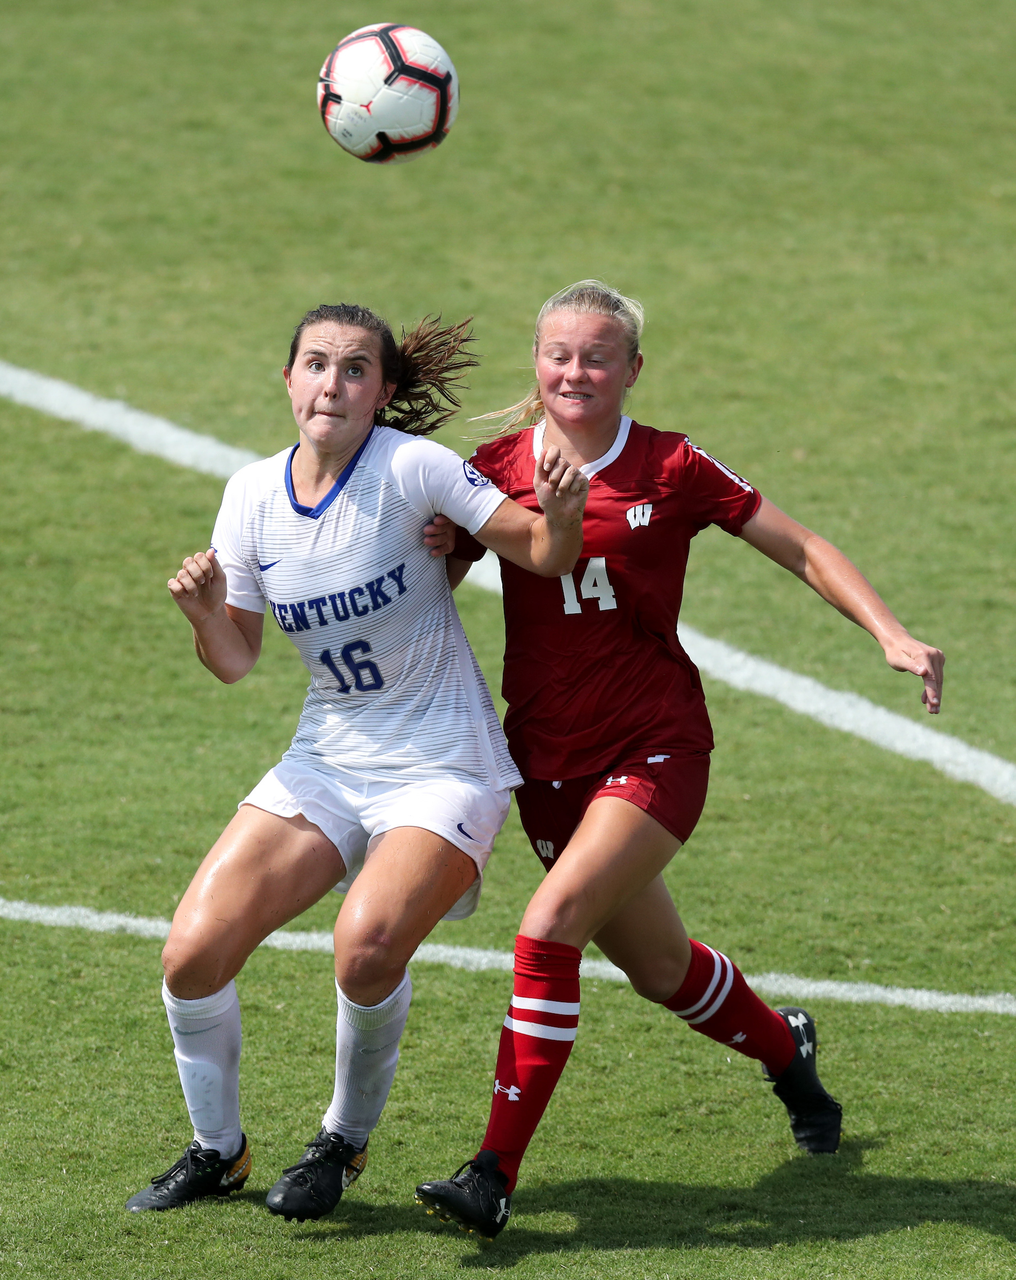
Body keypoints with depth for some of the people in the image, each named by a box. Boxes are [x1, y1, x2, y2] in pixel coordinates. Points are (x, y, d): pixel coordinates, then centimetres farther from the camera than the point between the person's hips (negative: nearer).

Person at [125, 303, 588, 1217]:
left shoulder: (412, 468, -14)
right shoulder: (253, 493, 1)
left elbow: (545, 555, -11)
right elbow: (235, 662, 7)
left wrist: (562, 514, -33)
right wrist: (206, 614, -15)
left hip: (443, 765, -5)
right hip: (327, 760, 5)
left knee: (366, 945, -29)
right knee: (194, 952, -9)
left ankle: (346, 1142, -1)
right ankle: (217, 1151, 16)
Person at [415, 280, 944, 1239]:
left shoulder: (670, 469, -5)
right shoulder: (497, 469, 2)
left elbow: (802, 550, 0)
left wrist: (891, 635, -12)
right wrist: (430, 543, -18)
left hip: (656, 748, -4)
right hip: (547, 757, 4)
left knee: (554, 920, -23)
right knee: (657, 965, 16)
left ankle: (496, 1174, -21)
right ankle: (784, 1050, 49)